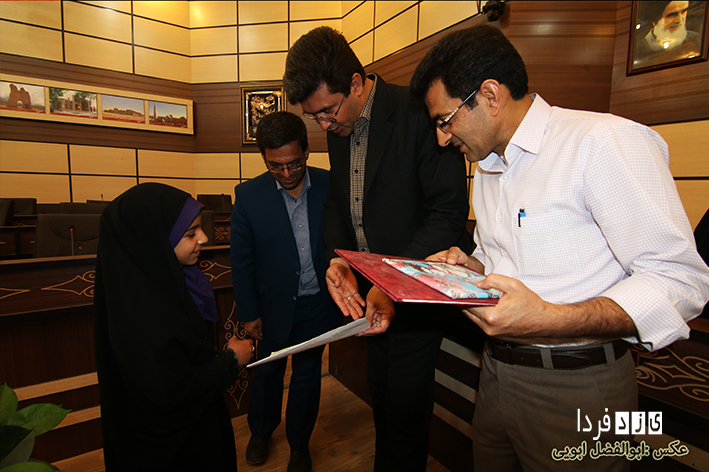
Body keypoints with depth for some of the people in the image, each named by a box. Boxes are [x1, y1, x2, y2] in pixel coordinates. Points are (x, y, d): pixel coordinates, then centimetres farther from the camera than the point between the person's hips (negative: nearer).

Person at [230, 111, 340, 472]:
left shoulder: (330, 186, -11)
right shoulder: (248, 195, -12)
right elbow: (241, 261, -6)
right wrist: (248, 313, -3)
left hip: (317, 305, 0)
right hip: (274, 305, 0)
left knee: (307, 377, 18)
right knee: (267, 372, 23)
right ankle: (261, 432, 53)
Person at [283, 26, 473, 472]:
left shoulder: (419, 113, -17)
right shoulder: (338, 129, 7)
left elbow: (450, 213, -19)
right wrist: (337, 259, -6)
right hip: (369, 293, 7)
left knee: (405, 413, 9)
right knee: (382, 403, 24)